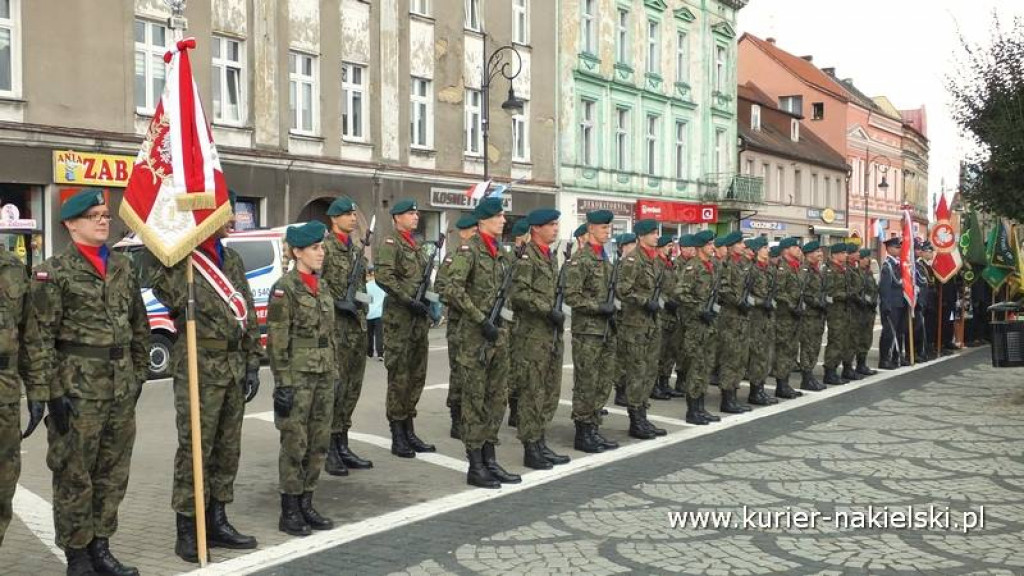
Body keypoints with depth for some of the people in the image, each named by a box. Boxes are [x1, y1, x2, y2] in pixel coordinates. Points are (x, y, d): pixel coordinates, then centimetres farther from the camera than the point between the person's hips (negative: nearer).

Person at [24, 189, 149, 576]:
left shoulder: (123, 267, 11)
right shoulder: (54, 272, -6)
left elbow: (139, 326, 16)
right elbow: (38, 337, -11)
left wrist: (139, 374, 14)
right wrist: (46, 391, -15)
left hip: (121, 386, 6)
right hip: (77, 386, -6)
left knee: (113, 472, 12)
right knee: (74, 474, 3)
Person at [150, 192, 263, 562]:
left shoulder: (232, 260, 14)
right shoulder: (179, 261, -7)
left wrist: (252, 364, 11)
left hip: (234, 363, 7)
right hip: (200, 364, -7)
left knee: (228, 447, 12)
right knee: (195, 448, -2)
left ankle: (216, 521, 24)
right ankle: (187, 529, 9)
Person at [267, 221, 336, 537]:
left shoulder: (323, 286, 12)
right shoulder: (285, 288, -10)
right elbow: (277, 341, -13)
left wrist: (334, 372, 14)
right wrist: (282, 383, -16)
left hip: (324, 375, 7)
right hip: (297, 377, -7)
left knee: (319, 442, 10)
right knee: (295, 444, -1)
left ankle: (306, 504, 21)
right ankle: (289, 512, 9)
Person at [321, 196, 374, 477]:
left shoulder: (358, 247, 16)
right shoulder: (324, 246, -8)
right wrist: (338, 303, -16)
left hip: (357, 324, 8)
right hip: (335, 324, -8)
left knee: (353, 386, 10)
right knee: (334, 385, -7)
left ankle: (342, 445, 18)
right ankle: (328, 450, -1)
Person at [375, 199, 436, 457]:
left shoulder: (416, 245, 19)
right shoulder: (391, 243, -7)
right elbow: (383, 276, -20)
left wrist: (427, 303, 10)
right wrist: (409, 301, -20)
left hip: (419, 318, 9)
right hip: (399, 318, -9)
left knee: (416, 376, 11)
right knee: (399, 377, -4)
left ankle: (409, 432, 20)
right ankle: (398, 438, 2)